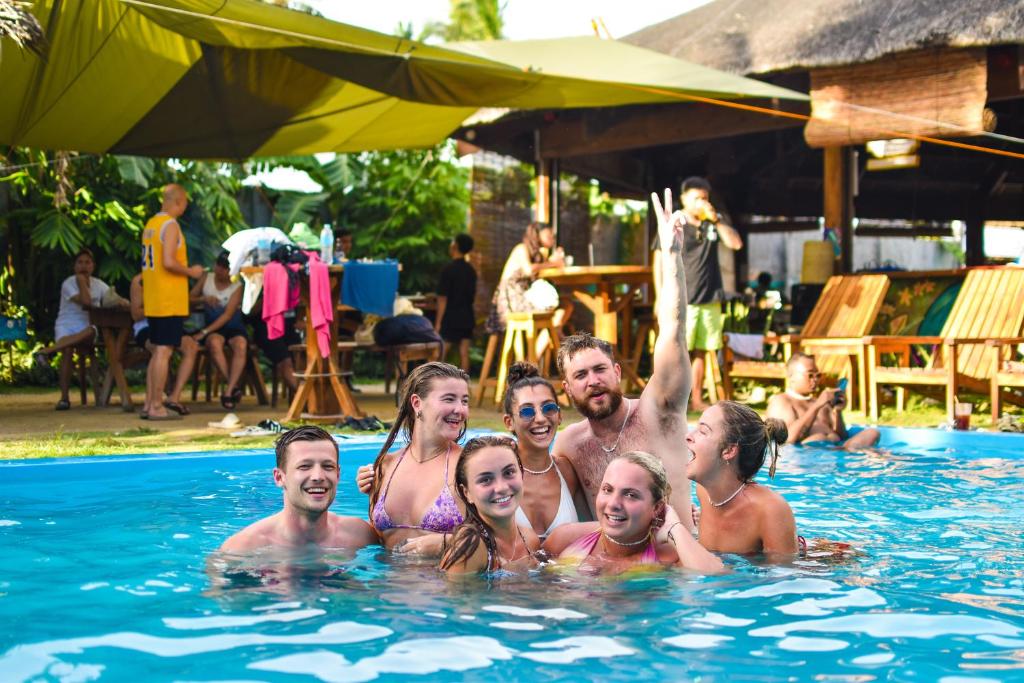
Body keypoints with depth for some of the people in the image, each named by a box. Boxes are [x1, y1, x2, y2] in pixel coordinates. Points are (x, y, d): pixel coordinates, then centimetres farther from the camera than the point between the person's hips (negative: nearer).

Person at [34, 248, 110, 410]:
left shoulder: (99, 284, 11)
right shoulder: (68, 283, -3)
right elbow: (86, 302, -17)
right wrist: (81, 280, -9)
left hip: (87, 327, 2)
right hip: (66, 326, -2)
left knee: (89, 332, -38)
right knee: (67, 349, -36)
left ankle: (47, 351, -39)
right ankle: (64, 397, -33)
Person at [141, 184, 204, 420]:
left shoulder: (150, 224, 15)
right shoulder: (171, 225, -13)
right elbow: (168, 262, -23)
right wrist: (191, 271, -8)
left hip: (152, 301, 9)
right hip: (170, 301, -9)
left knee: (157, 352, 14)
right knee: (163, 352, -7)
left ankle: (149, 403, 16)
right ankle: (157, 407, -7)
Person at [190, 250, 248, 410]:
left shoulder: (237, 286, -2)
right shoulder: (206, 278, 8)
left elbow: (227, 315, -11)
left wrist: (204, 332, -20)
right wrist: (203, 299, -12)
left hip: (234, 327, -1)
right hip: (213, 329, 1)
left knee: (241, 345, -36)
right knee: (214, 343, -36)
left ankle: (228, 391, -37)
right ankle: (234, 387, -31)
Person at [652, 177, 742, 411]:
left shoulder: (713, 222, 11)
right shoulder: (672, 226, -2)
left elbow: (736, 243, 0)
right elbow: (659, 262, -2)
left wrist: (716, 219, -10)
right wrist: (661, 298, -7)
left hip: (709, 300, 4)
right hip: (680, 301, -4)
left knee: (700, 352, 8)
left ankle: (696, 399, 14)